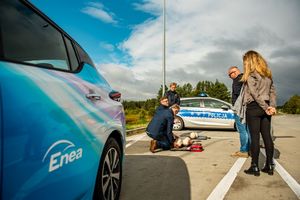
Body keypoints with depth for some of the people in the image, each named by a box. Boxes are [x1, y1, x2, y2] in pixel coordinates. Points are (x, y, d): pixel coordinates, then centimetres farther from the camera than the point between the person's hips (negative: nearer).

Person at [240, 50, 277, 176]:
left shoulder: (251, 75, -8)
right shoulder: (268, 74, 15)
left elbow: (255, 93, -15)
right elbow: (273, 91, 10)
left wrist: (266, 107, -11)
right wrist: (272, 106, 1)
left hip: (253, 108, -7)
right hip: (265, 108, 7)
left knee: (254, 137, -2)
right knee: (267, 136, 9)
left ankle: (255, 167, 4)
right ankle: (269, 166, 16)